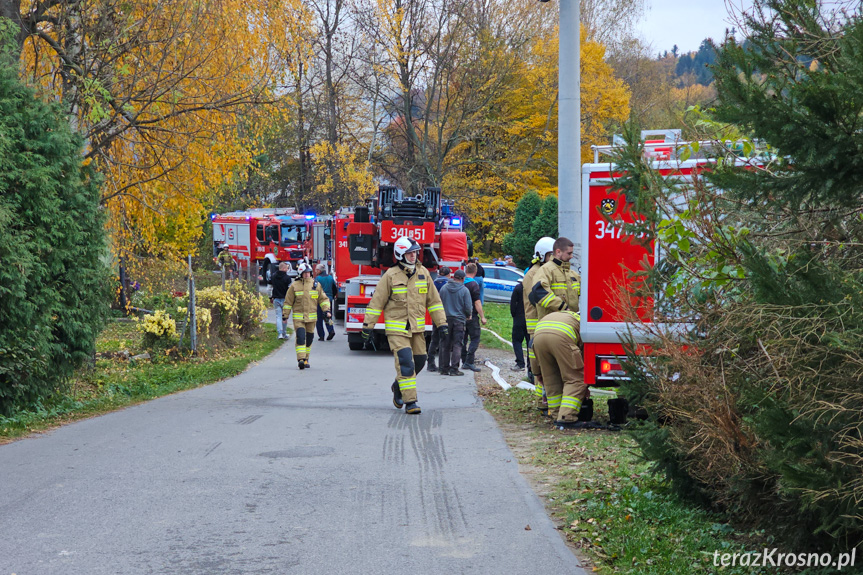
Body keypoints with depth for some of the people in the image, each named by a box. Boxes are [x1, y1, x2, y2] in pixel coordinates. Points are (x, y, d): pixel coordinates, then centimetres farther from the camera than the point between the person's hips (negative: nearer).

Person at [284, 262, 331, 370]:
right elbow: (288, 301, 5)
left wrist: (327, 310, -1)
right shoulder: (294, 285, -1)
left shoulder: (316, 284, 6)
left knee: (309, 339, 9)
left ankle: (306, 359, 22)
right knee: (300, 337, -17)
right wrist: (285, 315, 4)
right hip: (298, 317, -3)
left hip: (311, 316, 3)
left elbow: (323, 299, 12)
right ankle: (301, 359, -22)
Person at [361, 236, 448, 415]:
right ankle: (410, 401, -10)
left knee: (418, 362, 9)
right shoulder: (390, 276, -7)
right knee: (405, 363, -14)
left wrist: (441, 323, 7)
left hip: (417, 328, 5)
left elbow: (434, 300, 11)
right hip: (397, 328, -5)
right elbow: (377, 302, -3)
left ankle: (398, 386, 35)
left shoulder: (423, 273, 5)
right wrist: (368, 325, -4)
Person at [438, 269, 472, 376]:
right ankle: (454, 369, -4)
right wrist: (468, 316, 14)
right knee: (457, 345, 1)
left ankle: (444, 368, 11)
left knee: (445, 345, 9)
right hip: (459, 320, -3)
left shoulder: (444, 288, 2)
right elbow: (468, 307, -6)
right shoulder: (464, 290, -7)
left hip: (445, 319, 3)